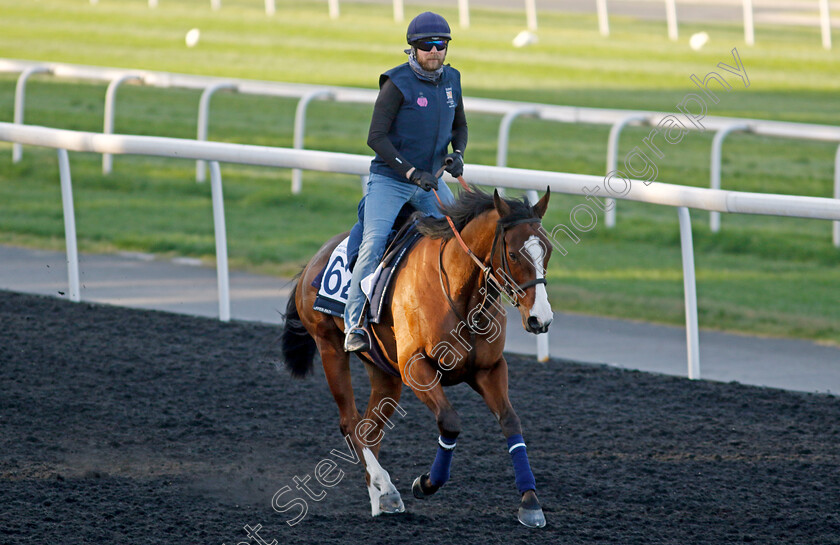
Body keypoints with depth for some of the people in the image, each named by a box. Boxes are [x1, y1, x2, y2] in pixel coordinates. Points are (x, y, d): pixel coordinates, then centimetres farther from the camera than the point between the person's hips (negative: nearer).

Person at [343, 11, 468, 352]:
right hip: (389, 182, -6)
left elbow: (459, 126, 19)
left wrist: (458, 154, -3)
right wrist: (412, 172, -25)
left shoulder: (451, 80, 4)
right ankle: (354, 327, -19)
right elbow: (376, 138, -18)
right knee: (374, 245, -21)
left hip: (430, 181, 6)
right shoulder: (398, 83, -15)